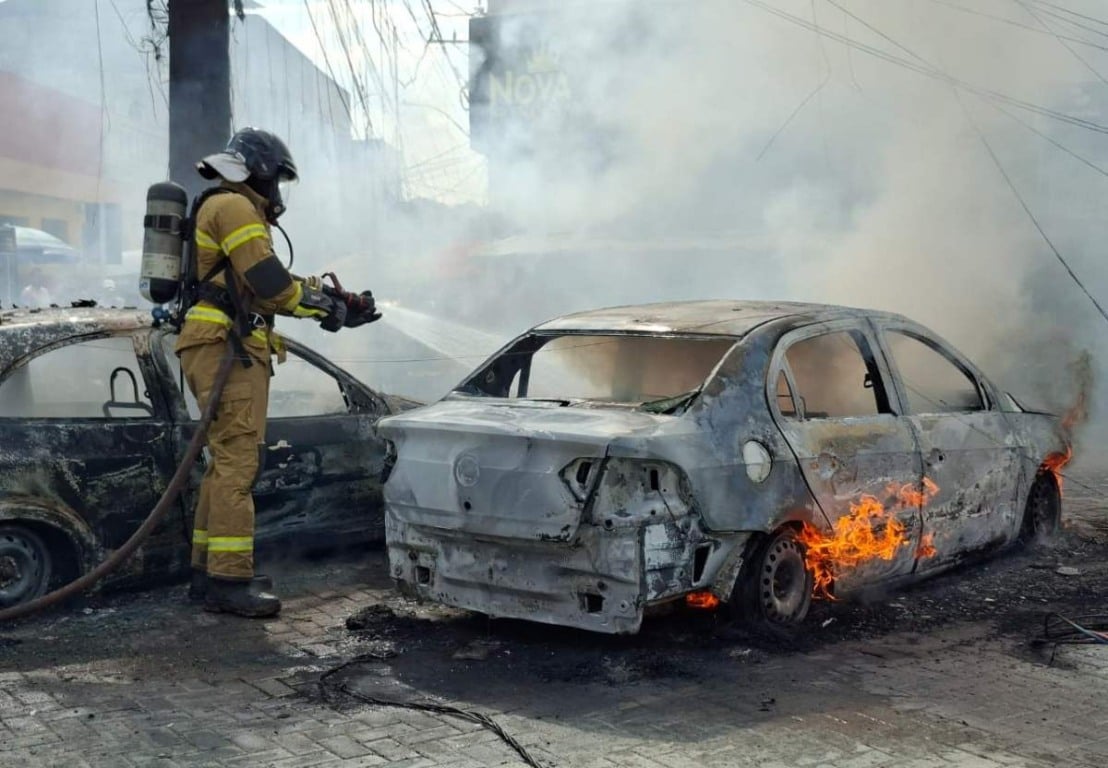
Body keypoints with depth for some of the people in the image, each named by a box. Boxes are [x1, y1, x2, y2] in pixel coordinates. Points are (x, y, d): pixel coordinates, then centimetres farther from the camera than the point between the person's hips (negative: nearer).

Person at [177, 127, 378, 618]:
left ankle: (208, 572, 15)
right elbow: (269, 282, -16)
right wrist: (328, 307, -3)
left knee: (225, 463, 12)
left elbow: (277, 283, 25)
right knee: (237, 462, -14)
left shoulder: (231, 209, 28)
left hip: (218, 349, 11)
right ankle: (229, 581, -16)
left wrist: (339, 301, 20)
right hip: (227, 348, -11)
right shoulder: (233, 207, -6)